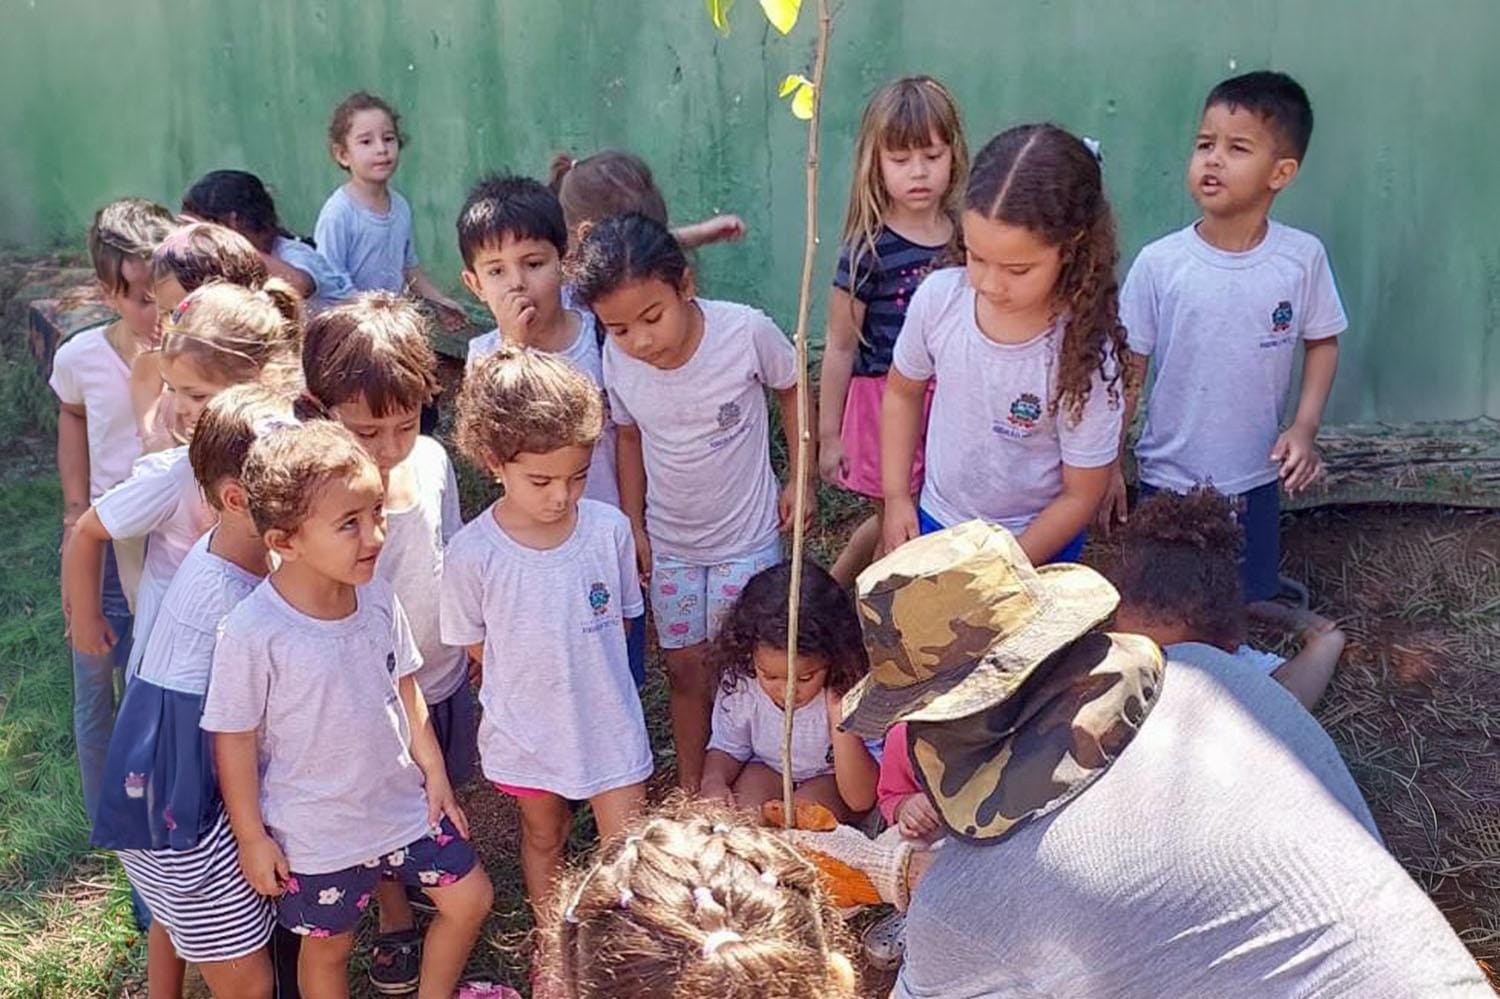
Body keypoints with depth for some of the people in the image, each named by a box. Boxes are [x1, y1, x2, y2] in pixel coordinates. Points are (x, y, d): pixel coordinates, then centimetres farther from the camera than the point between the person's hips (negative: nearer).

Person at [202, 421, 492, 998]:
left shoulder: (376, 596, -11)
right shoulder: (253, 633, -28)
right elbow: (234, 738, -17)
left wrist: (433, 770, 8)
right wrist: (251, 838, -9)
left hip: (403, 802, 5)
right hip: (315, 834, -5)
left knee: (469, 898, 15)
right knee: (328, 949, 17)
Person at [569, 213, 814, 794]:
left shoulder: (746, 331, -27)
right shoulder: (616, 360, -17)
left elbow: (790, 388, -6)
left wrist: (801, 480, -5)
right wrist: (633, 525, 3)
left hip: (746, 535, -2)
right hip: (668, 540, 3)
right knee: (684, 668, 14)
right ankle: (690, 790, 31)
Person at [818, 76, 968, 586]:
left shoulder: (966, 236, 1)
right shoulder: (869, 250, -12)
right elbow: (841, 347, -6)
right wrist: (828, 436, -2)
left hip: (947, 397, 5)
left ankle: (834, 586, 40)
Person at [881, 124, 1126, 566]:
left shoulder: (1084, 355, -26)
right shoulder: (939, 297, -18)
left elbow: (1081, 495, -16)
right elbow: (902, 391, 2)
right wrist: (896, 498, -1)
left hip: (1036, 546, -3)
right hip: (935, 523, 3)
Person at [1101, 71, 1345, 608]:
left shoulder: (1302, 257, -10)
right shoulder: (1159, 263, -13)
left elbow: (1322, 342, 5)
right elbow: (1126, 368, -5)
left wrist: (1304, 427, -9)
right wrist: (1107, 466, -2)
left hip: (1256, 480, 1)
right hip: (1168, 478, -1)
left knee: (1252, 608, 16)